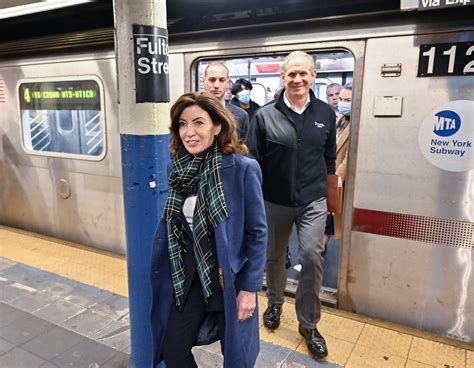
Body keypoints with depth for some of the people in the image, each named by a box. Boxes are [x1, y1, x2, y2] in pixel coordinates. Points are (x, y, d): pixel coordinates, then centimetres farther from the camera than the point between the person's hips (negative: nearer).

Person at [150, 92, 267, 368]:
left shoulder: (243, 168, -18)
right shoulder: (178, 167, -2)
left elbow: (258, 232, -13)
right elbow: (172, 224, 7)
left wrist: (250, 288, -13)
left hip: (230, 278, -4)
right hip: (190, 277, 5)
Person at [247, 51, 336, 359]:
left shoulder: (326, 113, 2)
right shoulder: (265, 115, -5)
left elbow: (329, 157, 10)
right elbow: (253, 159, -3)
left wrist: (328, 191, 12)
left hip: (313, 201, 0)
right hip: (274, 200, 0)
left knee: (312, 257, -5)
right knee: (274, 256, 15)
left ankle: (309, 323, 16)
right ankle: (275, 302, 42)